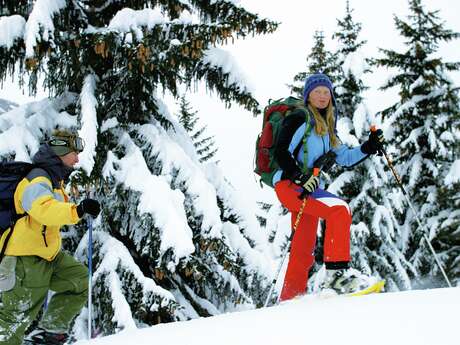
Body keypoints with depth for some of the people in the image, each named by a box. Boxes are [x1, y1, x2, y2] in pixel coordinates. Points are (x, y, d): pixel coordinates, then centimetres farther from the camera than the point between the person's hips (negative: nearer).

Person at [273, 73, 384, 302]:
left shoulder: (327, 127, 21)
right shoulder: (300, 119, -5)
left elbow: (344, 158, 20)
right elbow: (281, 154, -13)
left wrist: (370, 146, 6)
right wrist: (299, 176, -27)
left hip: (309, 188, 9)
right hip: (289, 185, -9)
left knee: (304, 252, 10)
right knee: (339, 210, -27)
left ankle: (289, 300, 18)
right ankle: (336, 270, -31)